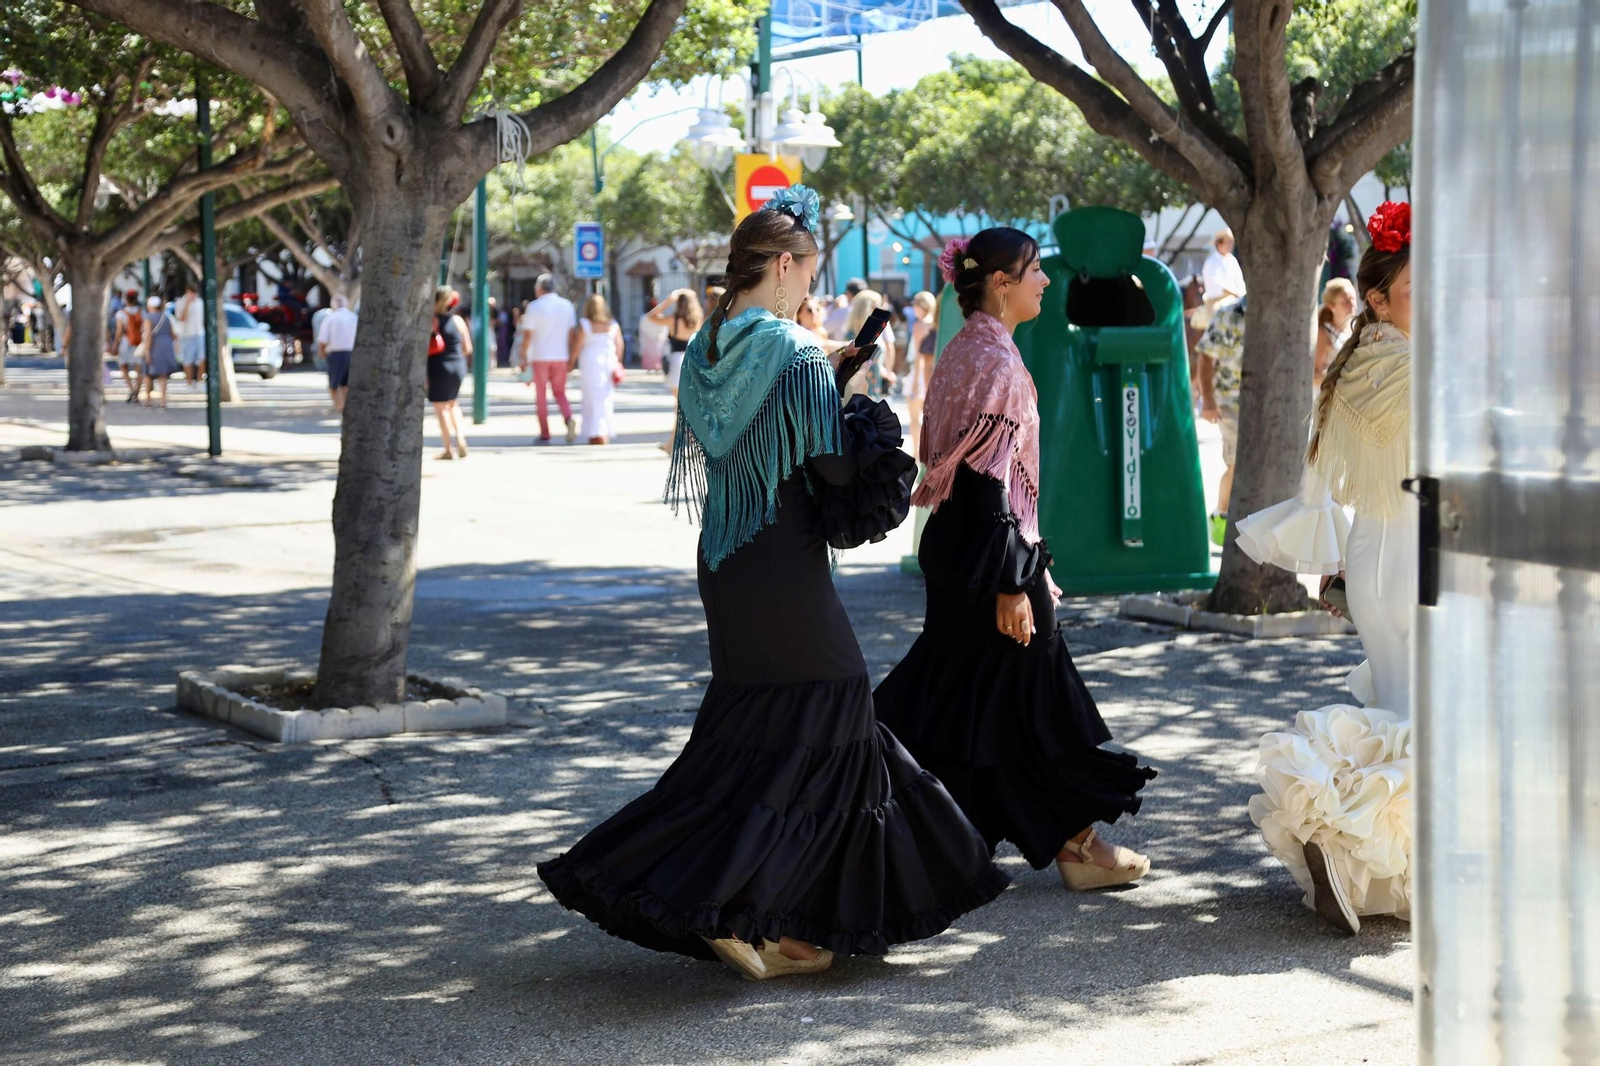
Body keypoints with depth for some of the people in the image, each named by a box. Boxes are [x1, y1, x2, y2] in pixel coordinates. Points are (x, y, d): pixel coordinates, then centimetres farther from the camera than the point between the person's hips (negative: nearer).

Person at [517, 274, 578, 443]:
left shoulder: (535, 307, -8)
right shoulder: (567, 305, 4)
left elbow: (528, 334, -10)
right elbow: (572, 332, 6)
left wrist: (523, 355, -1)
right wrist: (572, 357, 12)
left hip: (540, 357, -3)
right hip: (561, 356, 3)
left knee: (541, 396, 7)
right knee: (559, 392, 15)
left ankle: (545, 434, 6)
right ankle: (569, 418, -13)